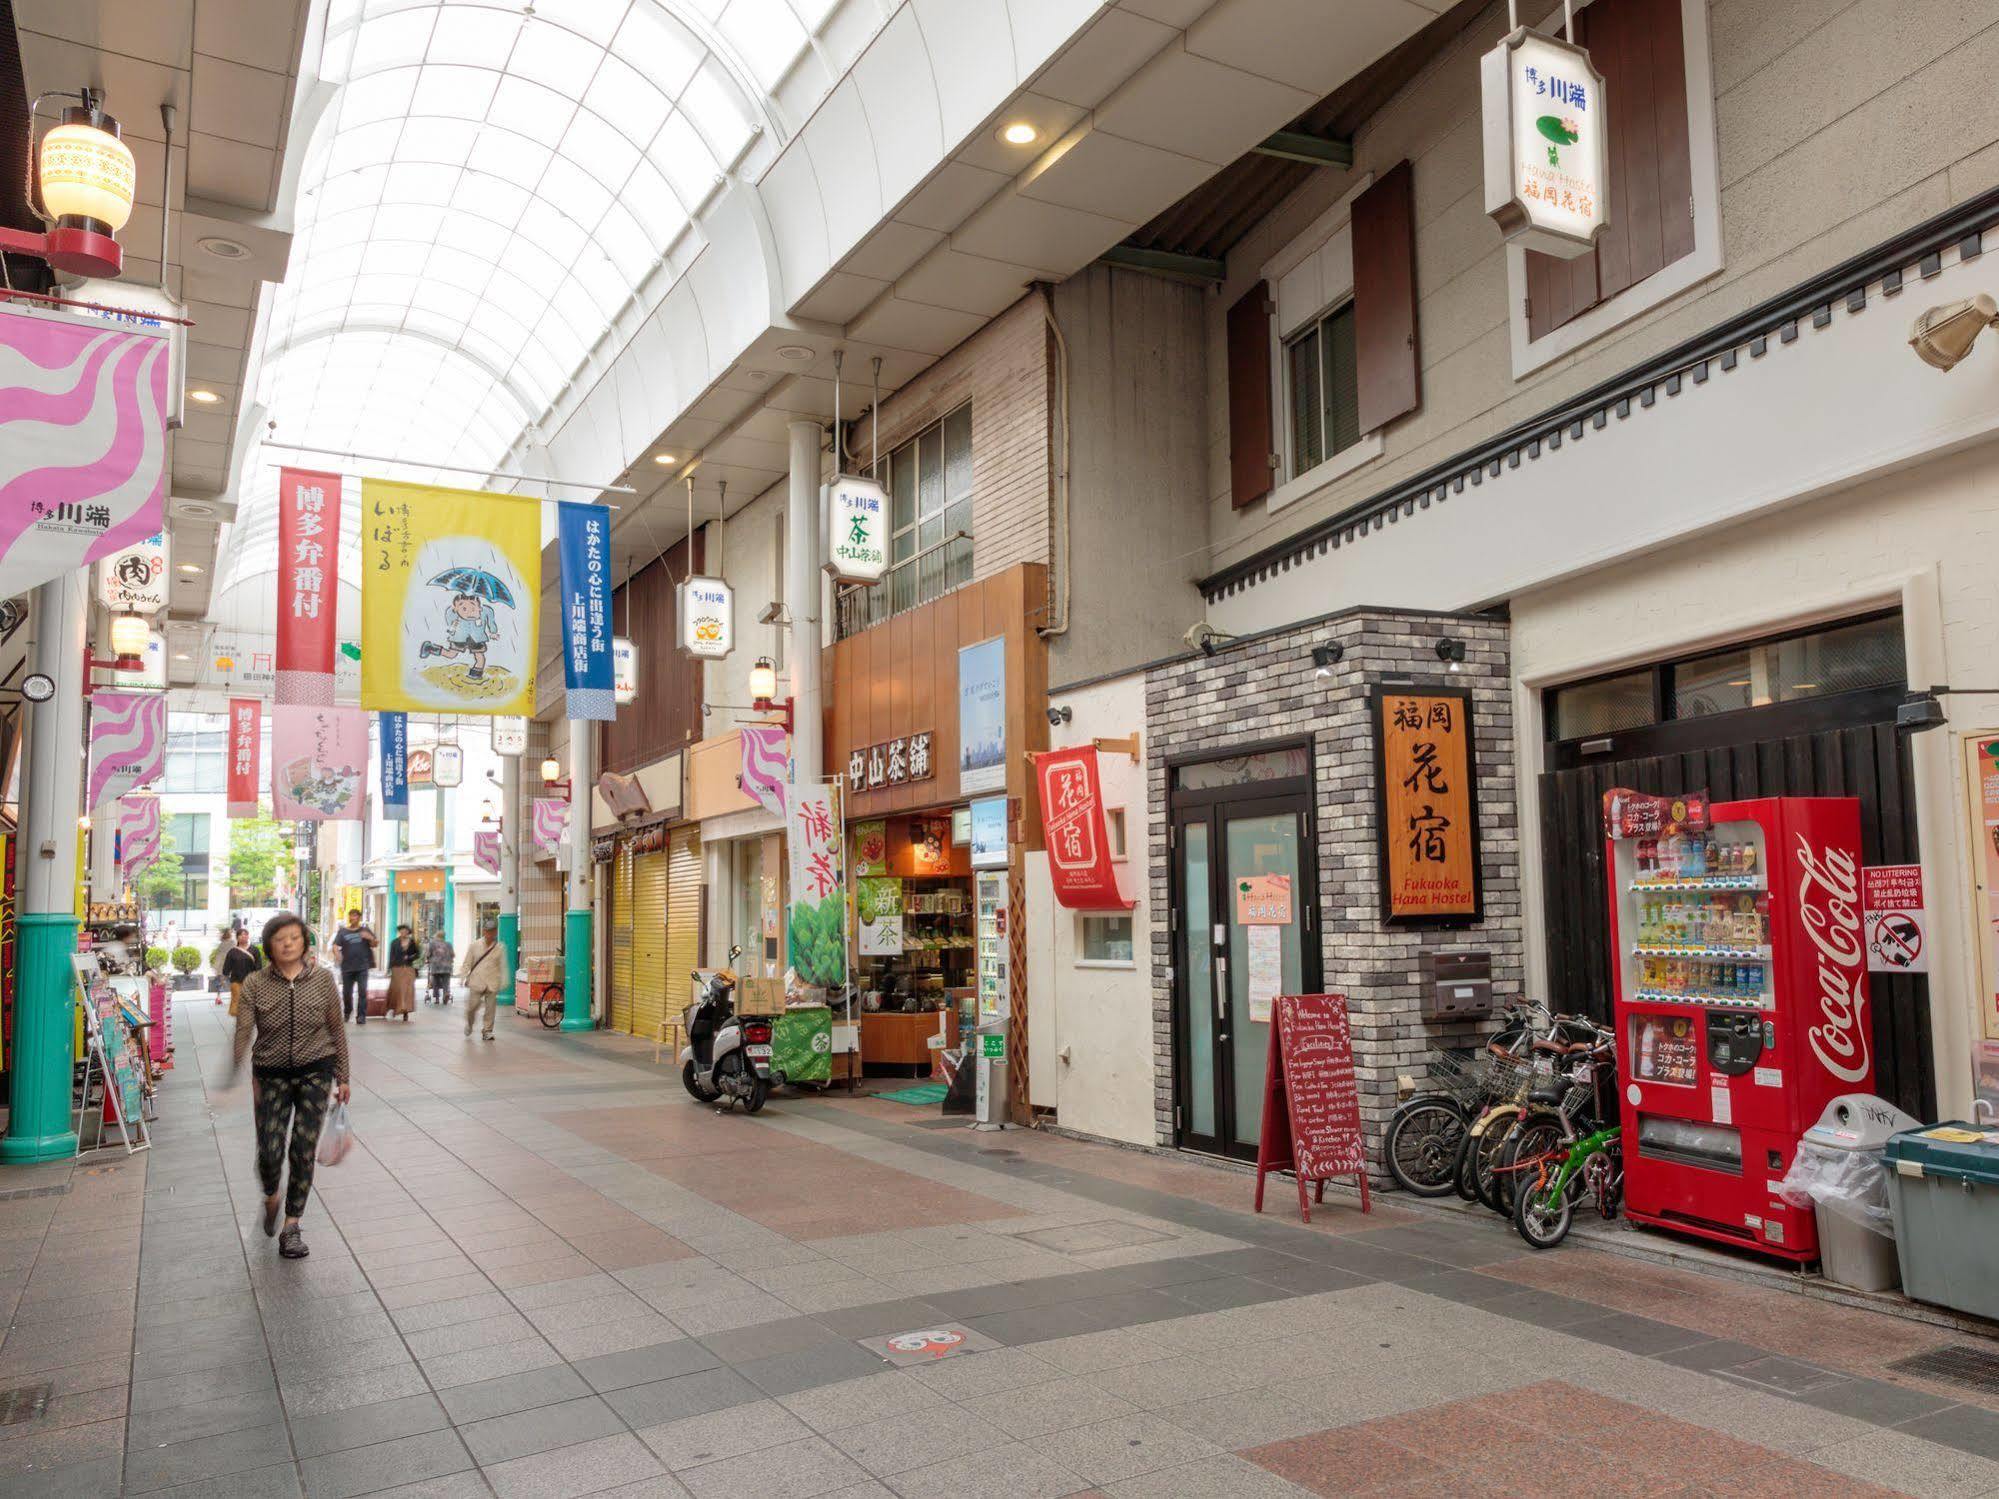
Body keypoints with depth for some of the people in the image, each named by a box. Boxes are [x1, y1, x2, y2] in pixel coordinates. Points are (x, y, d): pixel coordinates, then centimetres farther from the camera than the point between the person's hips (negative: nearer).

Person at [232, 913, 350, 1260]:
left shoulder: (322, 979, -3)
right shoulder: (255, 984, -5)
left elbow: (336, 1030, 3)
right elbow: (243, 1033, -14)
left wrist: (342, 1077, 5)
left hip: (315, 1073, 0)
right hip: (271, 1075, 0)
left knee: (304, 1150, -3)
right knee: (269, 1151, -3)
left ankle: (292, 1226, 12)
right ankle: (271, 1196, 33)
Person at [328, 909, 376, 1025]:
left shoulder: (365, 930, 10)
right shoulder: (342, 932, 9)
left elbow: (374, 945, 10)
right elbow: (335, 947, 1)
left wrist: (371, 938, -12)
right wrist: (339, 957, -18)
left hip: (362, 967, -1)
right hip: (347, 967, 1)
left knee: (362, 991, -11)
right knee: (346, 992, 10)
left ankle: (361, 1016, -10)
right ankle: (347, 1012, 34)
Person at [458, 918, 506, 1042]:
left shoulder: (499, 949, 5)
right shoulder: (475, 946, 5)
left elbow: (503, 966, 7)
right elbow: (467, 963, 8)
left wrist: (503, 981, 1)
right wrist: (464, 977, 1)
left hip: (492, 984, 1)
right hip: (476, 982, 0)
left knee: (491, 1008, -3)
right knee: (472, 1006, -4)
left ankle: (487, 1031, 8)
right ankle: (468, 1026, 25)